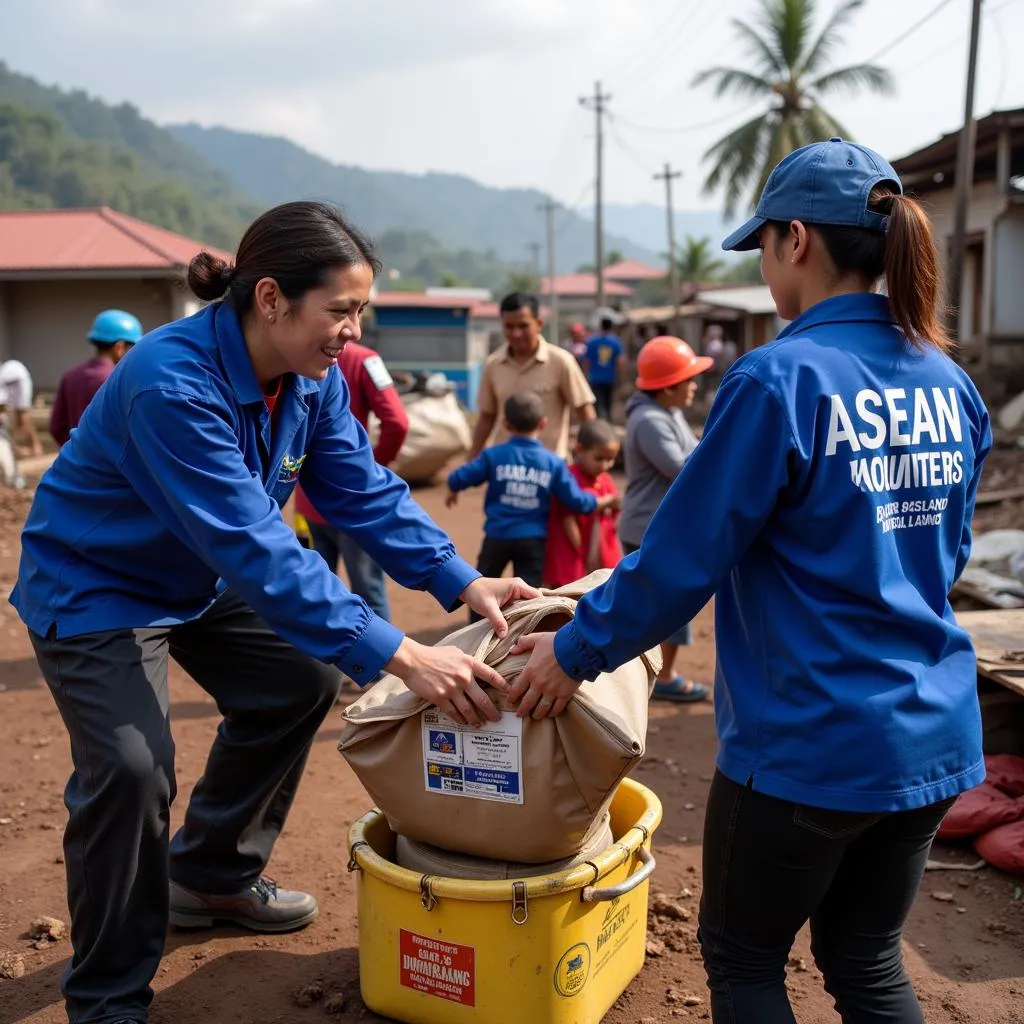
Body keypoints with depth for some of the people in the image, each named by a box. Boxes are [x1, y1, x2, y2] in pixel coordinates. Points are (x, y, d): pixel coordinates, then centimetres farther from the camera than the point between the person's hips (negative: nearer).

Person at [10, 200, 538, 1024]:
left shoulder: (314, 377, -12)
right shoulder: (170, 382, -37)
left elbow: (366, 493, -9)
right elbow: (253, 544, -42)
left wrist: (462, 582, -22)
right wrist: (398, 656, -45)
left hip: (201, 579, 8)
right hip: (93, 586, -8)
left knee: (297, 683, 9)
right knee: (131, 765, -19)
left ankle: (210, 876, 29)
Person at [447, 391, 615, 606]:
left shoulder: (494, 455, -6)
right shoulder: (553, 463, -3)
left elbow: (459, 478, -6)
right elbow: (575, 500, -3)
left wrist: (453, 490, 18)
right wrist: (602, 501, 16)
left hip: (498, 536, 0)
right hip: (533, 540, 0)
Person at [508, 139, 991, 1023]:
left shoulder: (781, 379, -18)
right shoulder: (950, 384, 4)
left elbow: (682, 556, -16)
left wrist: (575, 652, -3)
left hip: (810, 743, -7)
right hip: (933, 736, 7)